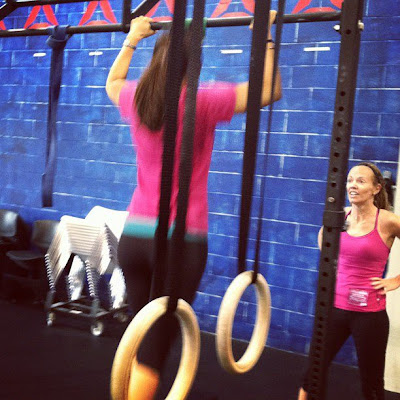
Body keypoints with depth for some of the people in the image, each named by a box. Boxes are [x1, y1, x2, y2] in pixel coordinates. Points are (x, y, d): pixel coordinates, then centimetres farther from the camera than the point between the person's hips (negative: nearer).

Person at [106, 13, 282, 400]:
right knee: (153, 351, 2)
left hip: (134, 237, 6)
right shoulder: (201, 101, -11)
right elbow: (269, 91, -6)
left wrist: (131, 41, 35)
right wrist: (265, 40, 2)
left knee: (140, 340, 20)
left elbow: (112, 82, 28)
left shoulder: (136, 100, 4)